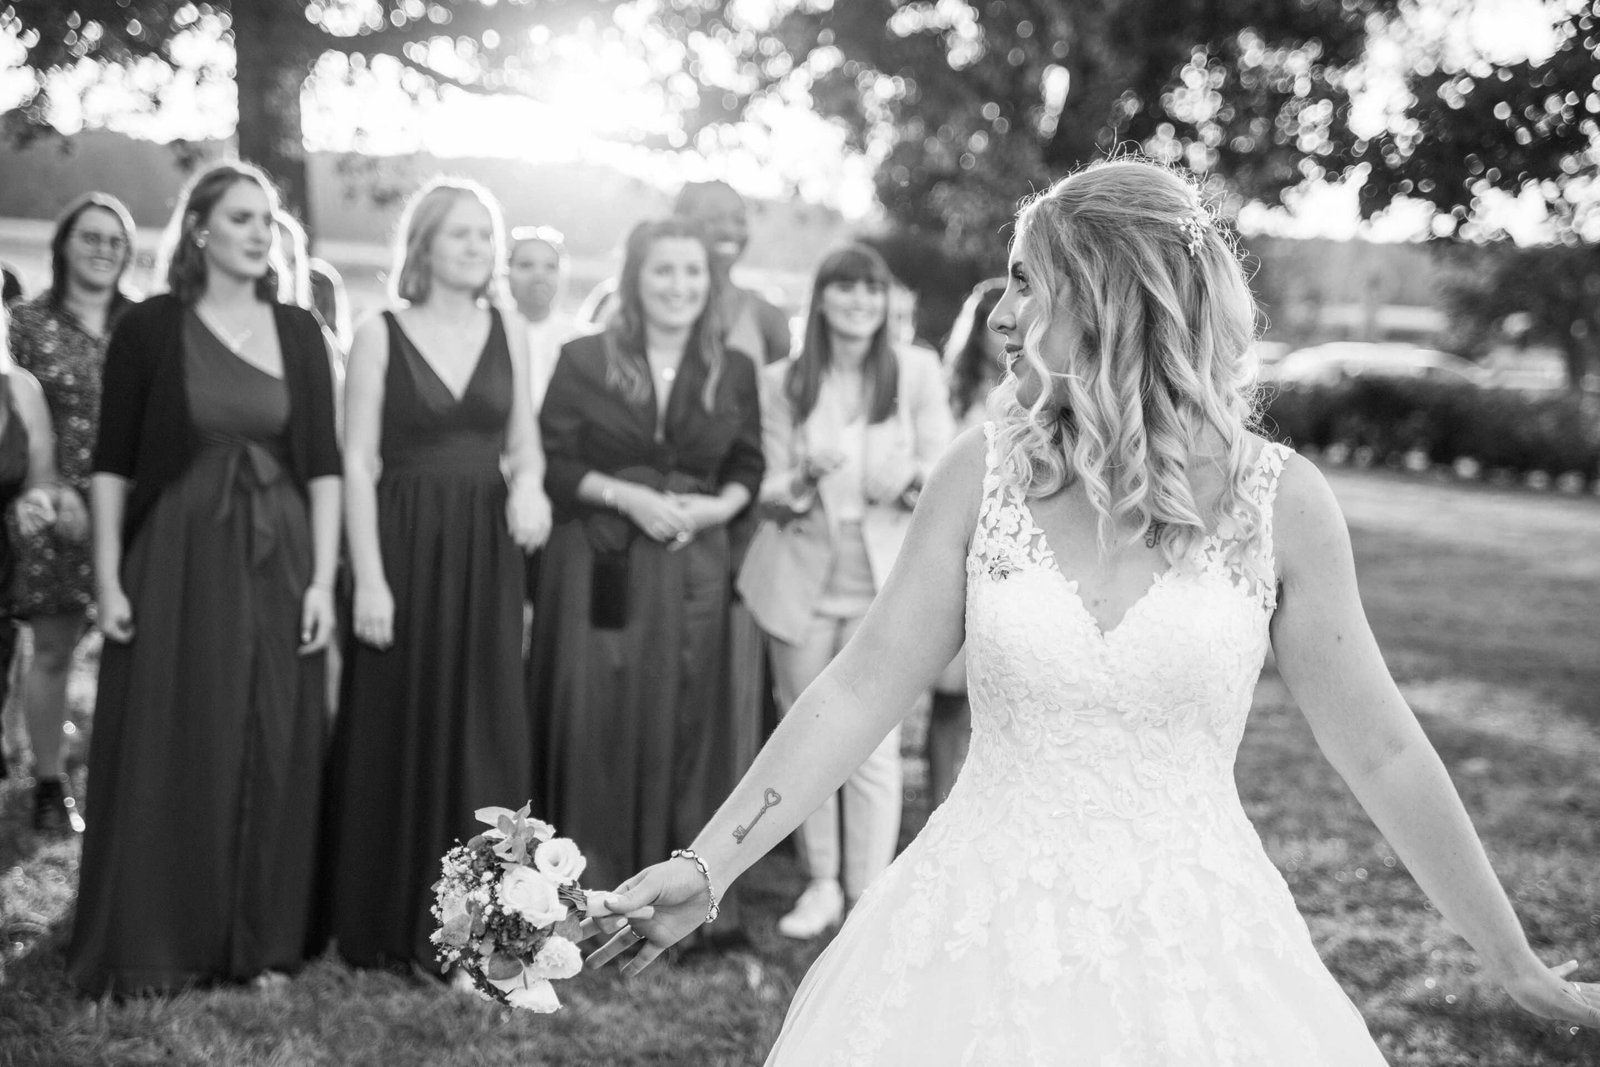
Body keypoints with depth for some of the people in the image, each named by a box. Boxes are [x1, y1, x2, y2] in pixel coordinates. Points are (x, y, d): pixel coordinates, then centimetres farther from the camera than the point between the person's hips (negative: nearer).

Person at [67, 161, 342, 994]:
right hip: (177, 561, -3)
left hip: (277, 564, 3)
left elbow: (322, 462, 5)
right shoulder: (149, 328, -1)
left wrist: (322, 578, -2)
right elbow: (112, 463, -1)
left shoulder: (299, 331, 6)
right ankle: (153, 945, 11)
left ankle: (260, 938, 17)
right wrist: (109, 579, -7)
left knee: (273, 753, 5)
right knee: (168, 757, 0)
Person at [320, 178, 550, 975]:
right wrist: (368, 577, -15)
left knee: (483, 730, 5)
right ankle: (393, 920, 14)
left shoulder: (506, 335, 8)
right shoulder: (381, 336, -3)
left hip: (487, 553, 4)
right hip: (405, 548, -3)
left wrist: (528, 484, -9)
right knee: (400, 729, 2)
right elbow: (358, 463, -7)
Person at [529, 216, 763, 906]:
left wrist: (716, 508, -7)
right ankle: (589, 882, 10)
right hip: (597, 562, -2)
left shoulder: (733, 371, 8)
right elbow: (552, 463, -1)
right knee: (594, 719, -3)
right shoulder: (584, 361, 1)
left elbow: (748, 468, 13)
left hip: (694, 567, 2)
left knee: (682, 721, 4)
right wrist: (626, 496, -14)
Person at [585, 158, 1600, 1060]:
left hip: (1193, 948, -1)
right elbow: (863, 690, -2)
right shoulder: (985, 471, -4)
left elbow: (1380, 749, 0)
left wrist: (1518, 962, 6)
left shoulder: (1279, 498, -7)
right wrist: (707, 866, -7)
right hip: (980, 938, 1)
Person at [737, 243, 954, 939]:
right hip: (800, 581, 2)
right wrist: (804, 477, -19)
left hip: (882, 584, -2)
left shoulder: (917, 371, 0)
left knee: (875, 749, -4)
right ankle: (821, 884, 22)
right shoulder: (782, 382, 3)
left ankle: (870, 900, 5)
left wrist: (911, 479, -22)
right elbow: (769, 494, 3)